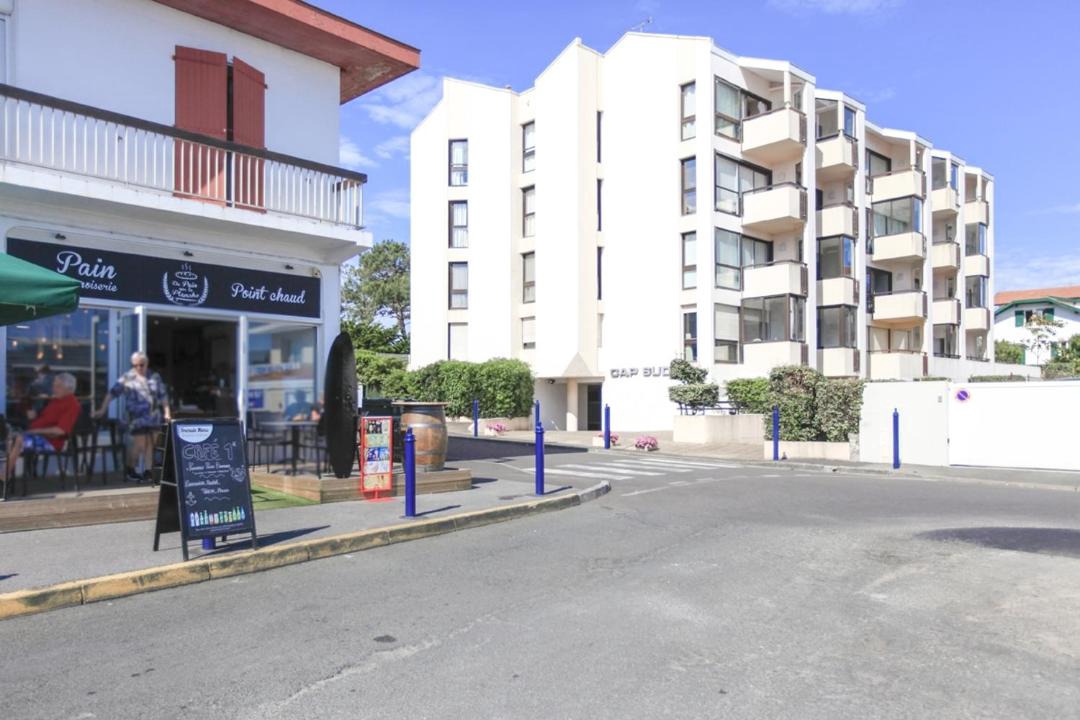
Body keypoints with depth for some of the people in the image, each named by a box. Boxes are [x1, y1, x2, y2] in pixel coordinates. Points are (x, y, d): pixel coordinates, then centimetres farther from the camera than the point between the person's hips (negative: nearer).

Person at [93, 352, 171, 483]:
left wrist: (167, 412, 8)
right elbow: (112, 393, -2)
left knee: (150, 442, 5)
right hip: (137, 417, -3)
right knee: (139, 443, -6)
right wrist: (102, 410, -8)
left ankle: (147, 471, 11)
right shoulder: (127, 377, 0)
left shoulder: (155, 377, 9)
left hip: (153, 416, 3)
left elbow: (163, 395, 13)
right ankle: (130, 469, 13)